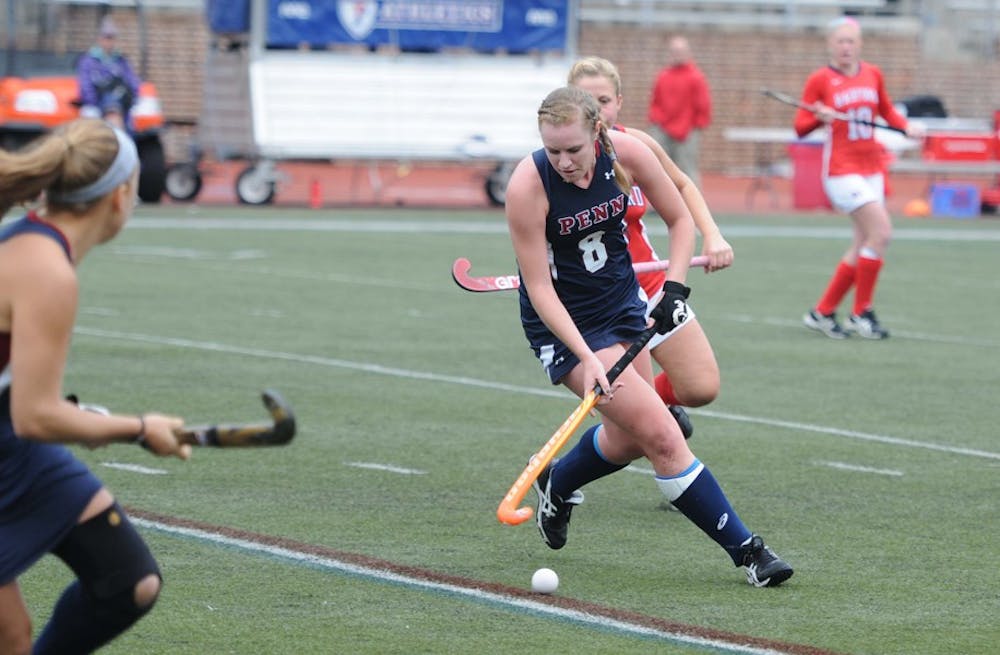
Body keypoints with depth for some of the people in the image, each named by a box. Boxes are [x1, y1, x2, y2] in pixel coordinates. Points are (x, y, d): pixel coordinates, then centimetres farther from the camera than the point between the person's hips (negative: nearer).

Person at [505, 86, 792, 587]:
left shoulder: (626, 154, -17)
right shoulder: (528, 185, -27)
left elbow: (680, 218, 0)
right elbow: (539, 288, -23)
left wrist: (675, 286, -13)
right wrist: (586, 358, -30)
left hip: (622, 301, 5)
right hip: (563, 322, -5)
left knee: (628, 440, 15)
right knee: (660, 434, -14)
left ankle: (555, 486, 46)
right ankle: (745, 550, -7)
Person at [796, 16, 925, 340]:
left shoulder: (872, 74, 9)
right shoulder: (820, 79, -4)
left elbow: (886, 110, 21)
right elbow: (800, 127, -4)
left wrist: (906, 126, 2)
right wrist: (820, 117, -25)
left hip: (871, 168, 6)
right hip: (841, 169, -6)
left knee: (864, 245, 5)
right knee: (881, 231, -17)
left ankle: (822, 312, 16)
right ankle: (861, 314, -6)